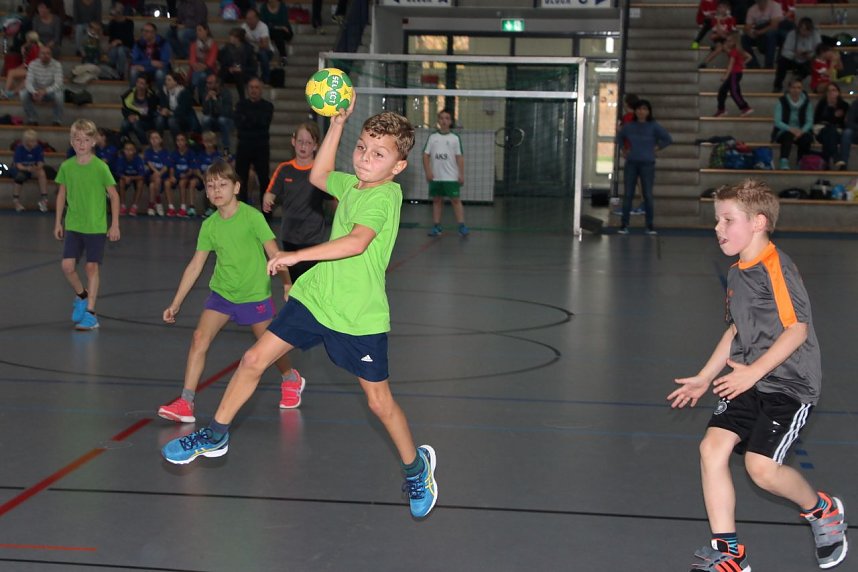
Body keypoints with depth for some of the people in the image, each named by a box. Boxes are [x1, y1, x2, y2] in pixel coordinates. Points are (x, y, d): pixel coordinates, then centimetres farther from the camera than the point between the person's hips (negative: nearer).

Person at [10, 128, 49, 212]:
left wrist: (37, 168, -38)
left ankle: (43, 199, -23)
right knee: (20, 176, -37)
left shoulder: (38, 148, -11)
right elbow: (18, 165, -23)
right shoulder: (19, 148, -18)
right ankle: (16, 201, -18)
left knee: (42, 173, -28)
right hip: (19, 169, -3)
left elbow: (40, 163, -13)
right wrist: (27, 168, -43)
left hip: (33, 169, 3)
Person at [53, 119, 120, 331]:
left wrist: (115, 225, -5)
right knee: (67, 266, -5)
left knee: (92, 267, 0)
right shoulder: (66, 167, 0)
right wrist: (58, 222, 12)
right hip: (72, 226, 3)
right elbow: (62, 194, 12)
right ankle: (81, 296, 23)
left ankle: (90, 312, 6)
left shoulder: (100, 167, -9)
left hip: (96, 226, -3)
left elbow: (114, 195, -3)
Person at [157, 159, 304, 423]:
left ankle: (292, 379, 42)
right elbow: (195, 265, 4)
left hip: (254, 294, -3)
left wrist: (287, 283, -13)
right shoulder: (209, 225, -1)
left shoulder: (252, 216, -14)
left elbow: (273, 253, -11)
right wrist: (176, 303, 4)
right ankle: (185, 403, -14)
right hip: (221, 293, 3)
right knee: (200, 337, -14)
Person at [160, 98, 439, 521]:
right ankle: (215, 437, 21)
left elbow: (357, 241, -33)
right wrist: (338, 123, 17)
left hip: (360, 318, -7)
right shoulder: (352, 184, 7)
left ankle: (416, 466, 28)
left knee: (379, 401, 4)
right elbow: (318, 176, 27)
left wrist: (297, 256, -32)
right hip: (314, 297, 7)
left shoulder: (385, 195, -19)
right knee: (254, 360, 3)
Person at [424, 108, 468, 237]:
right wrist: (428, 172, -4)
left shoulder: (455, 138, 3)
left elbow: (459, 157, 1)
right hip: (435, 177, 2)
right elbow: (426, 155, 7)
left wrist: (461, 174, -5)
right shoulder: (432, 137, 7)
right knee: (437, 200, 8)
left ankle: (462, 226, -7)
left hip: (451, 177, -2)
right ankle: (436, 226, 13)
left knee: (455, 200, -5)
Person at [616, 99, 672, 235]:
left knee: (648, 195, 0)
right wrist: (624, 149, 12)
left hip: (647, 164, -2)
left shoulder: (654, 126, -4)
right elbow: (619, 137, 22)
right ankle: (624, 225, 4)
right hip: (631, 164, 2)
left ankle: (650, 226, 7)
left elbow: (668, 139, -3)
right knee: (628, 195, 1)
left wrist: (656, 147, -3)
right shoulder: (629, 126, 4)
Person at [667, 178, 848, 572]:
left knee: (761, 466, -16)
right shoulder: (737, 273, 13)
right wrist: (704, 378, 23)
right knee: (712, 447, -8)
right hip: (748, 382, 8)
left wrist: (754, 372, -23)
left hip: (788, 382, -8)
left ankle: (822, 511, 16)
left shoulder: (775, 267, -15)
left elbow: (797, 328, -20)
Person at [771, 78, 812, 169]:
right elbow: (777, 122, -12)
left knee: (807, 138, -32)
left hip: (800, 131, 2)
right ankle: (784, 162, -47)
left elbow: (809, 121, -3)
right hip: (784, 132, -2)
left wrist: (802, 131, -24)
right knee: (788, 135, -37)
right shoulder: (782, 101, -4)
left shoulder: (806, 101, 3)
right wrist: (791, 129, -29)